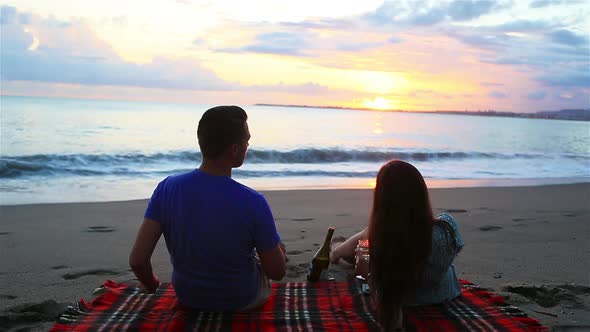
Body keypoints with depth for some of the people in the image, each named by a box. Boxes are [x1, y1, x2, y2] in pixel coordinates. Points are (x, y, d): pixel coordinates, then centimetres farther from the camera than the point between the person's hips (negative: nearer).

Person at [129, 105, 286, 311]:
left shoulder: (166, 189, -21)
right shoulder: (253, 203, -30)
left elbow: (137, 260, -19)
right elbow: (277, 272, -19)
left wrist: (150, 284, 3)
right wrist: (276, 248, 4)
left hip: (188, 298, 3)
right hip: (241, 301, -3)